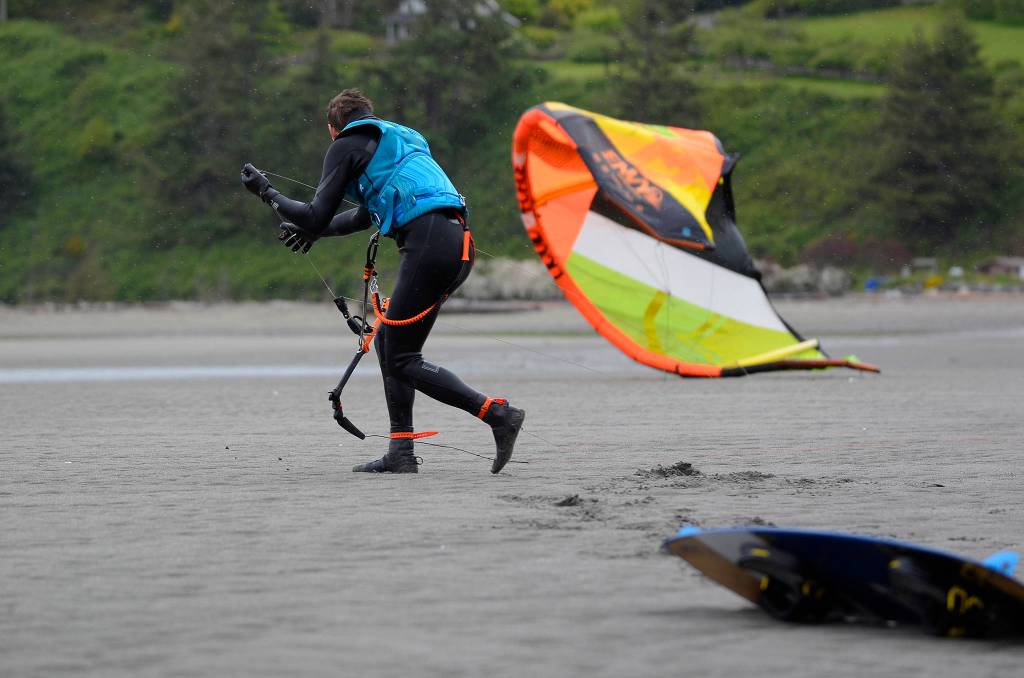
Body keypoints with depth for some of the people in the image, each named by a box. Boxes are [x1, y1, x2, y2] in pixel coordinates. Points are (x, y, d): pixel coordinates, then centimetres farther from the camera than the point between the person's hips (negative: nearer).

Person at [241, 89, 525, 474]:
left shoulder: (348, 145, 8)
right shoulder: (400, 139, 33)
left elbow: (316, 217, 3)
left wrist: (267, 193, 18)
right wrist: (314, 230, 51)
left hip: (429, 245, -8)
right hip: (459, 244, 8)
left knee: (402, 359, -3)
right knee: (388, 339, 17)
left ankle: (498, 414, -15)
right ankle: (401, 453, 13)